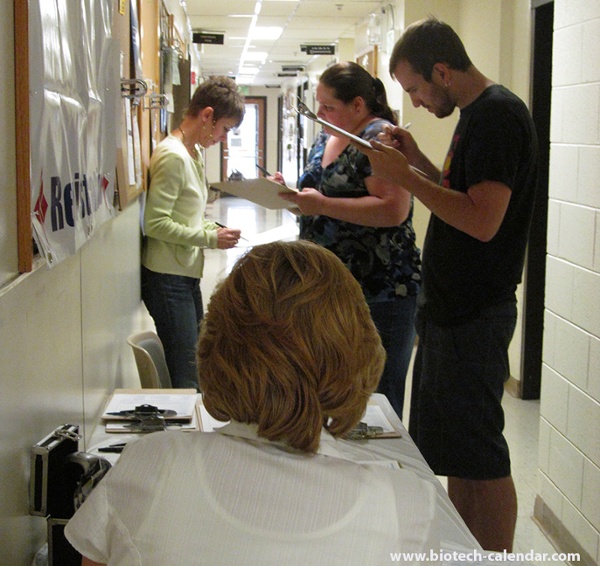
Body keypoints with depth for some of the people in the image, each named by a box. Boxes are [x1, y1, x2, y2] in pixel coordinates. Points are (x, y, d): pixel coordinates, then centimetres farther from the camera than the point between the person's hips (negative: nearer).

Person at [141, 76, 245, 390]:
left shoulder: (196, 153, 14)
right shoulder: (172, 156, -17)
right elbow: (155, 223, -22)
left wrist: (213, 229, 4)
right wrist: (211, 239, -17)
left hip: (187, 275, 10)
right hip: (167, 278, -10)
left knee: (195, 363, 14)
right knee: (186, 375, -6)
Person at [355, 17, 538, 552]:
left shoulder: (498, 114, -16)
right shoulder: (476, 115, 14)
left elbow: (483, 220, -25)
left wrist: (407, 176, -19)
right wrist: (419, 162, 8)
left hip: (474, 316, -10)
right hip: (451, 307, 11)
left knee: (480, 457, -3)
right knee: (450, 450, 17)